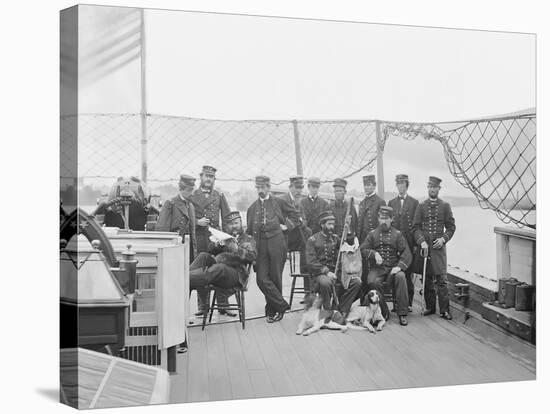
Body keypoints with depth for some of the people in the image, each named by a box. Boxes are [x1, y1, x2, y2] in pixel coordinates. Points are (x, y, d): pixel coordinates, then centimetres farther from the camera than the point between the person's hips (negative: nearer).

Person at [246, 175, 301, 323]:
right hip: (260, 244, 2)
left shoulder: (279, 202, 7)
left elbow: (295, 214, 17)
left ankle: (272, 310, 17)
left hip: (276, 243, -2)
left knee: (275, 277, 2)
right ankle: (282, 305, 6)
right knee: (262, 278, -8)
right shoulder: (252, 208, 14)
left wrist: (287, 225, 3)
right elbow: (249, 230, 16)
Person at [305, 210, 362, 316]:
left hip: (336, 272, 5)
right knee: (325, 282, -39)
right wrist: (327, 272, -20)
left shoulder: (336, 239, 16)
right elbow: (311, 263, -9)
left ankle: (342, 311, -12)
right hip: (320, 273, -5)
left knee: (356, 282, -20)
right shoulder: (313, 240, 1)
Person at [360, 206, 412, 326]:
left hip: (393, 268, 0)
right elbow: (363, 250, 4)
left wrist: (399, 266, -16)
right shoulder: (372, 234, 12)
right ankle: (382, 311, -10)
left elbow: (406, 253, 1)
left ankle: (402, 314, -23)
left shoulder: (397, 234, 9)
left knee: (400, 277, -33)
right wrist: (374, 253, -16)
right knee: (372, 282, -32)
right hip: (376, 268, 0)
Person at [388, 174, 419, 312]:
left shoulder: (414, 202, 6)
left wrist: (416, 244, -3)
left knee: (408, 274, 0)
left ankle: (408, 303, 9)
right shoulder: (391, 203, 13)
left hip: (409, 243, -2)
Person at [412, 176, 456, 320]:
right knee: (427, 278, 6)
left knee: (442, 279, -5)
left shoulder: (445, 206, 5)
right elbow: (415, 227, 3)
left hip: (439, 247, -1)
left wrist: (443, 239, -9)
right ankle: (430, 307, 17)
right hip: (424, 247, 1)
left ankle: (444, 310, 0)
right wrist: (422, 242, -10)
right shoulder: (421, 206, 7)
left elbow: (451, 227, 7)